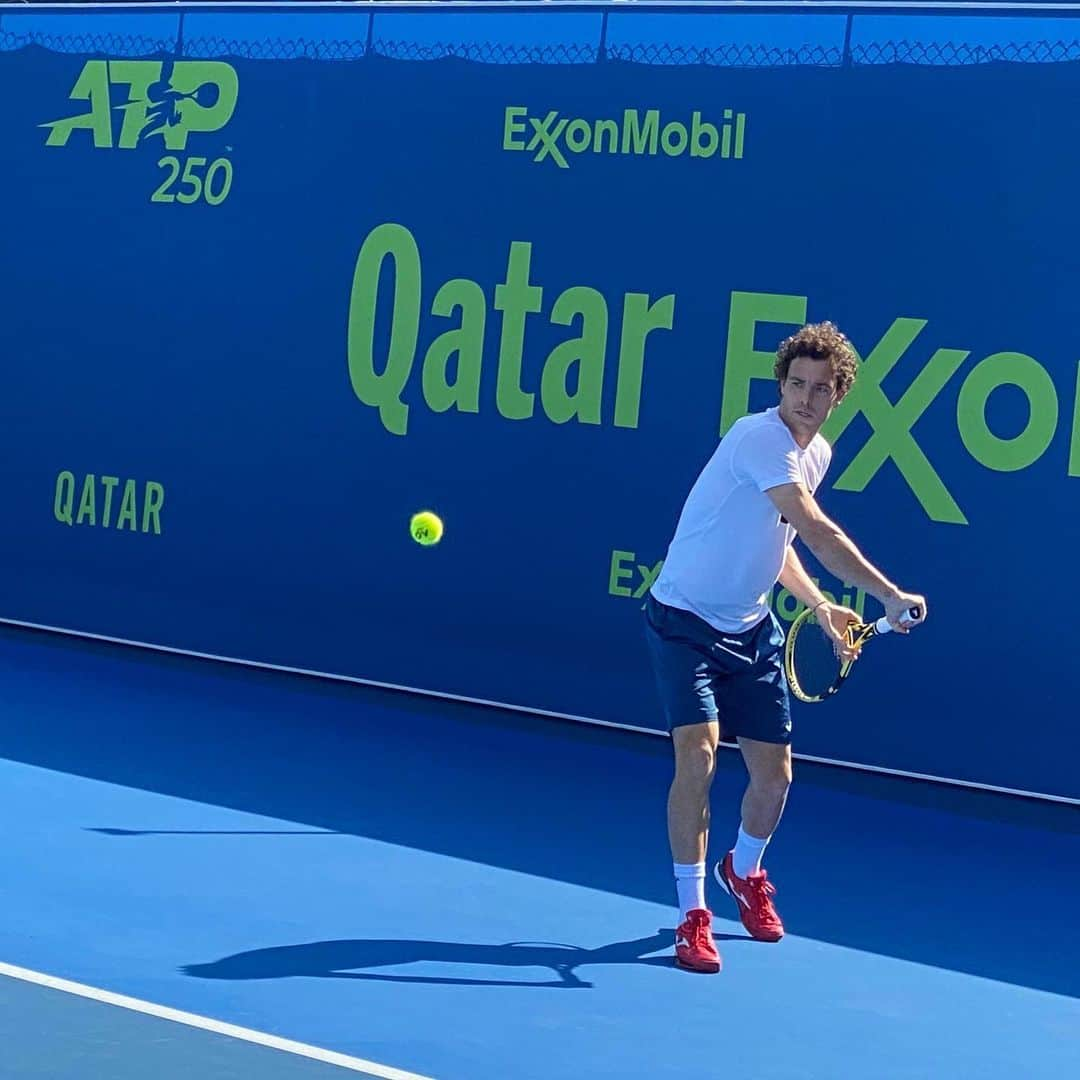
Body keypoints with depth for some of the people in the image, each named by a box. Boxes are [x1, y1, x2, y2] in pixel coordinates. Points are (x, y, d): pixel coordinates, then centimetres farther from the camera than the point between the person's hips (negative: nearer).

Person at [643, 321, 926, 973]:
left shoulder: (818, 453, 5)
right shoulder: (761, 438, -23)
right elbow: (817, 531, -31)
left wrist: (820, 605, 4)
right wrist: (890, 596, -34)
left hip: (752, 630, 8)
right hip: (686, 620, -7)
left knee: (775, 772, 8)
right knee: (698, 755, -20)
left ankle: (744, 873, 39)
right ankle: (694, 915, -7)